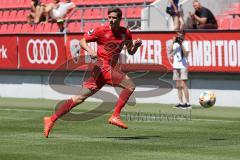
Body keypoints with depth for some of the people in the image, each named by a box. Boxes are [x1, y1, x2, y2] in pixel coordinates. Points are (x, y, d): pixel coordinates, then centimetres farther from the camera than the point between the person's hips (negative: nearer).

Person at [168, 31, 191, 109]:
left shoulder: (185, 43, 1)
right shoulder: (175, 44, 13)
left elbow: (186, 54, -10)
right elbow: (170, 52, -1)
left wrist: (181, 44, -15)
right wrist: (173, 42, -6)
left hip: (183, 66, -5)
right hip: (176, 66, 5)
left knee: (183, 84, -12)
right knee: (178, 86, 5)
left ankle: (187, 103, -12)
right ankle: (181, 102, 9)